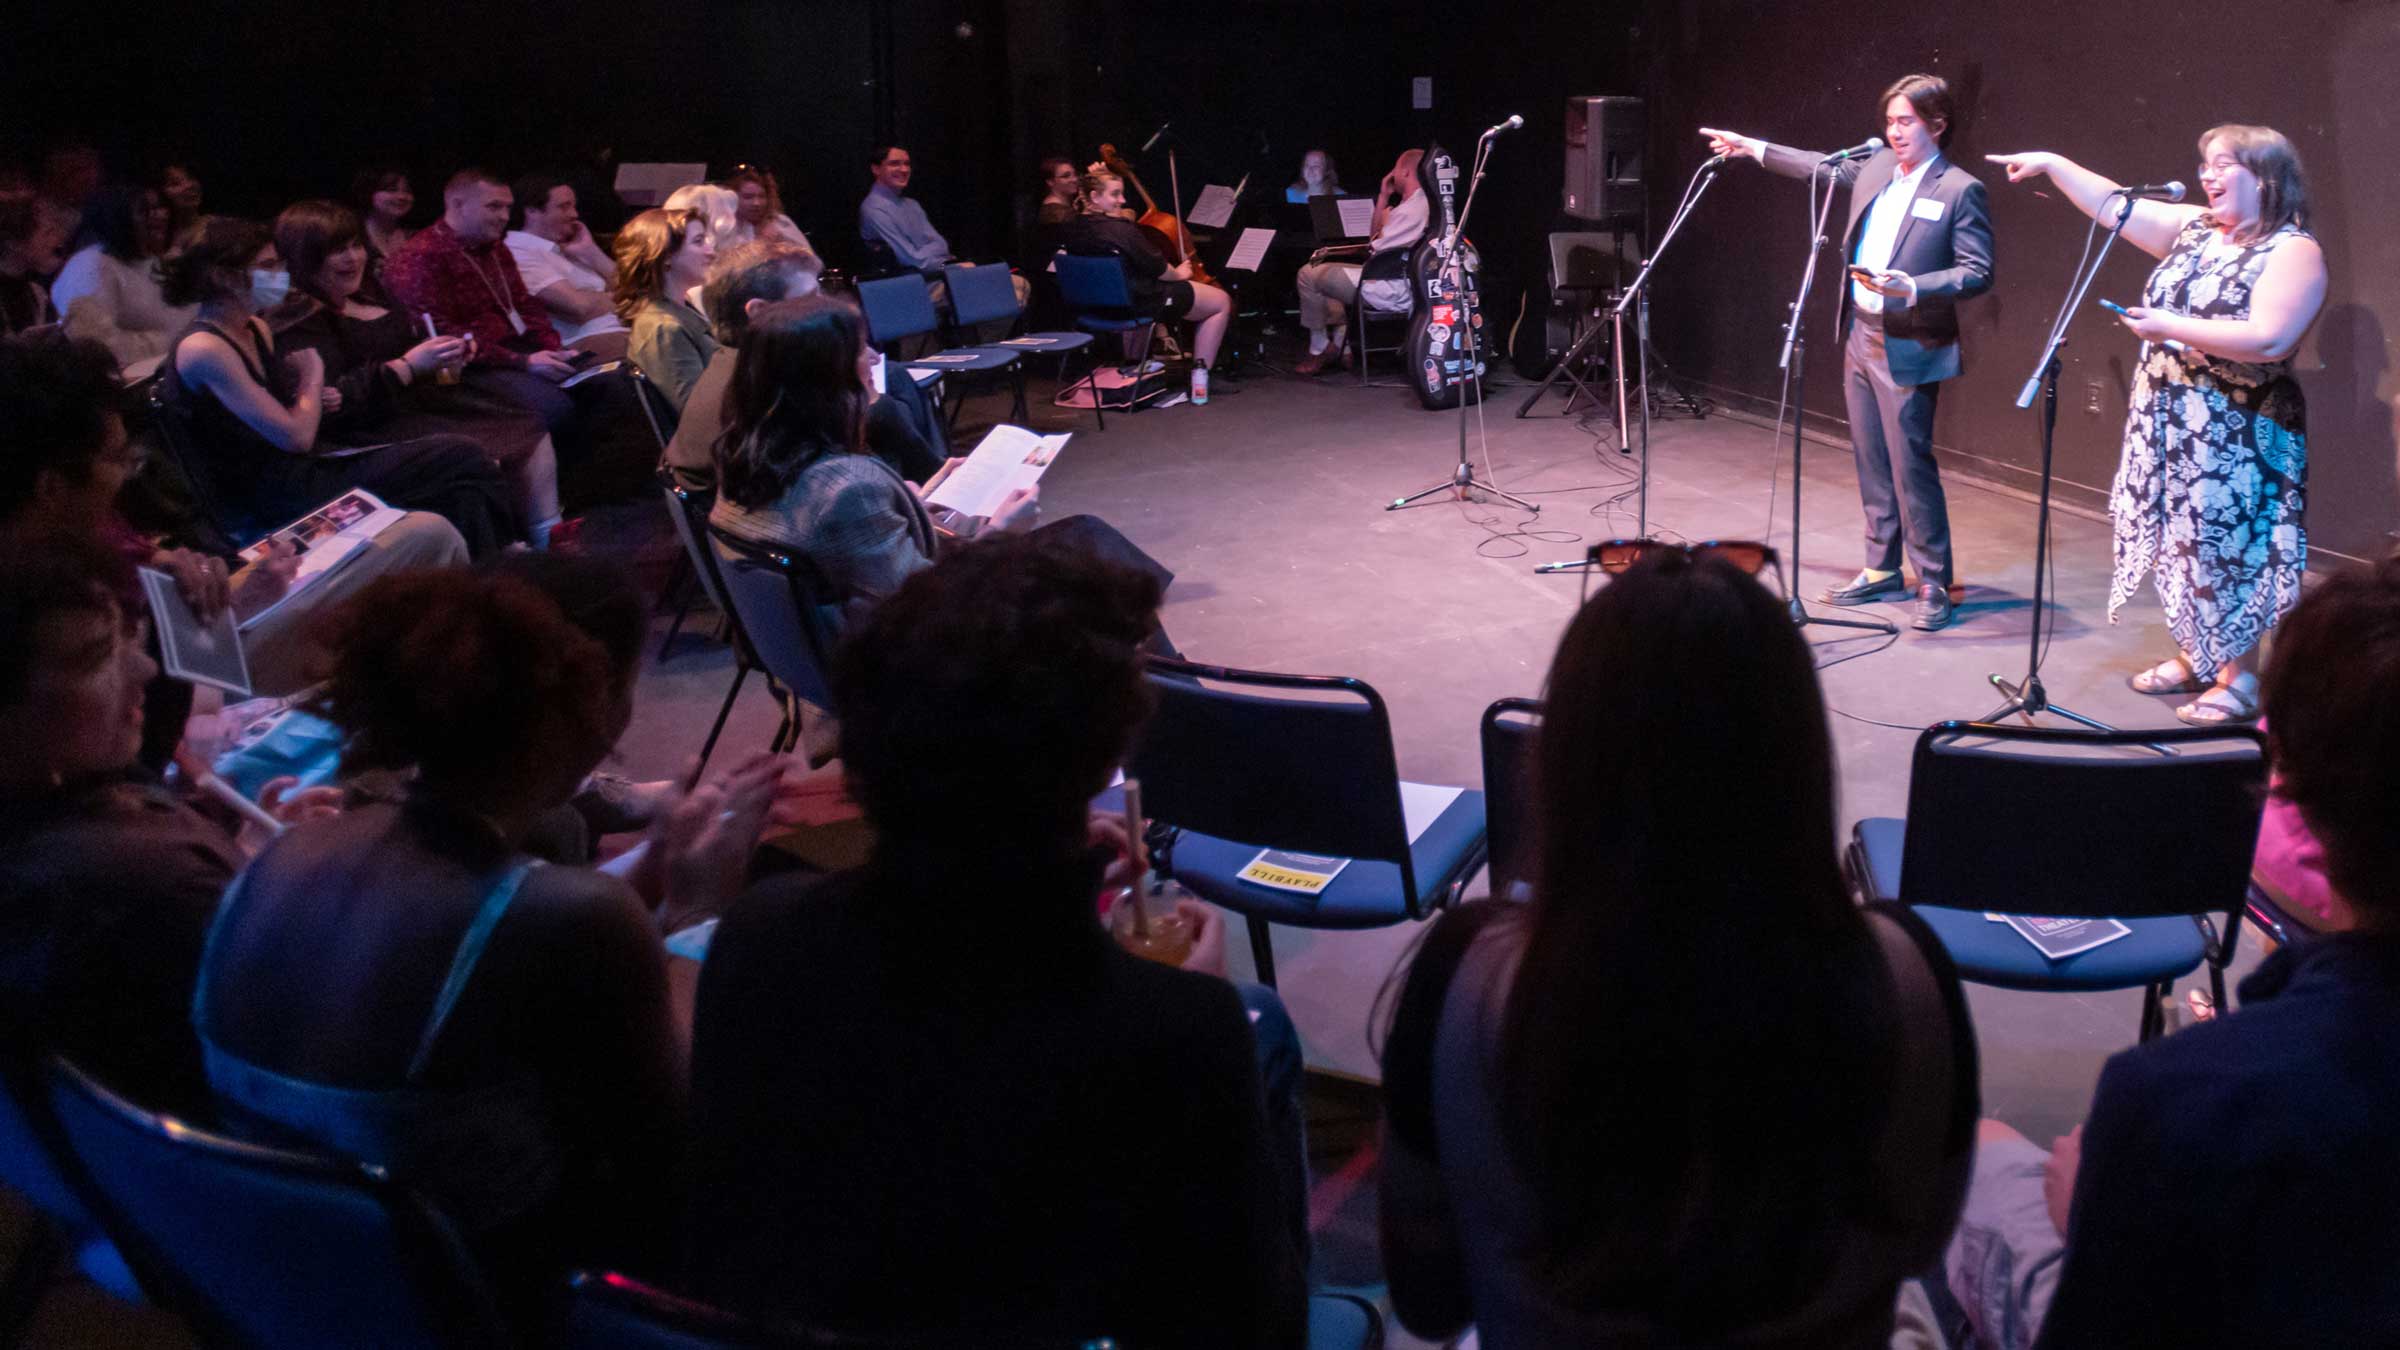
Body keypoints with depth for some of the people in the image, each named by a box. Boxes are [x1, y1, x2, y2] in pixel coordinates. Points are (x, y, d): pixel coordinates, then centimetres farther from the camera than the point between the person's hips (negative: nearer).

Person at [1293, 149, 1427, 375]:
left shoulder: (1412, 209, -20)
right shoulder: (1418, 203, 15)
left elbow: (1376, 250, -20)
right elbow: (1376, 239, 18)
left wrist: (1384, 222, 1)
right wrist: (1384, 197, 13)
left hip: (1392, 292, -11)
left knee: (1309, 274, -5)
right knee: (1326, 271, 28)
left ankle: (1319, 349, 6)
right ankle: (1340, 347, 17)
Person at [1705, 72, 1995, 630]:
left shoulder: (1960, 190, -10)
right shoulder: (1875, 167, 10)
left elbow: (1978, 273, -14)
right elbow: (1822, 166, 27)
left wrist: (1911, 287, -26)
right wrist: (1753, 148, 30)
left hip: (1907, 349, -7)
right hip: (1860, 338, 7)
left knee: (1911, 467, -7)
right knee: (1872, 464, 13)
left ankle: (1934, 585, 1)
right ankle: (1882, 570, 23)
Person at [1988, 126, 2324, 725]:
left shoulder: (2293, 252, -12)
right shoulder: (2193, 229, 9)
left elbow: (2268, 339, -24)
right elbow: (2115, 206, 13)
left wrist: (2171, 327, -21)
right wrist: (2051, 165, 8)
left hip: (2236, 436, -7)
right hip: (2166, 426, 7)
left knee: (2227, 551, -4)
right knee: (2180, 545, 13)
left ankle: (2239, 679, 6)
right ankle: (2193, 658, 25)